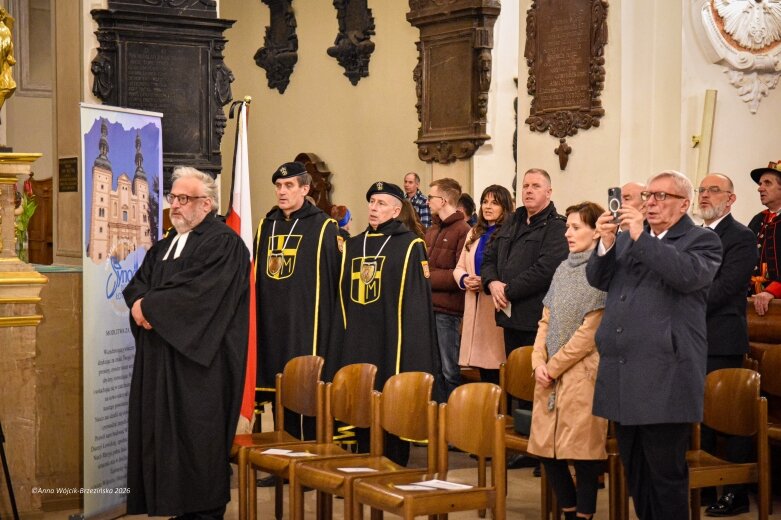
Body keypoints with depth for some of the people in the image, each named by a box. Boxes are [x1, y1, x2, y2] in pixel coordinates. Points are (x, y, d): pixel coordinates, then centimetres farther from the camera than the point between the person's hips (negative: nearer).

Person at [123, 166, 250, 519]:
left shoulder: (224, 243, -9)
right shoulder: (164, 246, 20)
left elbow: (197, 293, -20)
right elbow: (137, 285, 14)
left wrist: (150, 305, -12)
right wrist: (140, 304, -10)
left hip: (198, 360, -8)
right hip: (160, 358, 8)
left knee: (196, 435, -5)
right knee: (164, 431, 7)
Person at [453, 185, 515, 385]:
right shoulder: (474, 234, 18)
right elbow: (459, 268, 22)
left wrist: (487, 282, -20)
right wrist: (464, 280, 0)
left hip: (498, 309, -7)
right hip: (475, 309, 7)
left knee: (498, 374, -5)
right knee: (484, 374, 11)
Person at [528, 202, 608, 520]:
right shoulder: (564, 269, 14)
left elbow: (590, 331, -13)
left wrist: (554, 366, -10)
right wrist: (538, 362, 0)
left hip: (581, 372, -7)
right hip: (550, 375, 7)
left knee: (582, 450, -6)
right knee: (546, 448, 6)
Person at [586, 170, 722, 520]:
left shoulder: (702, 241, 0)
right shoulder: (627, 238, 18)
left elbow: (689, 275, -20)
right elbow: (598, 280, 11)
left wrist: (641, 238, -19)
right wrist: (606, 244, -7)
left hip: (663, 378, -6)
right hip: (622, 374, 7)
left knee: (666, 473, -3)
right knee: (635, 472, 15)